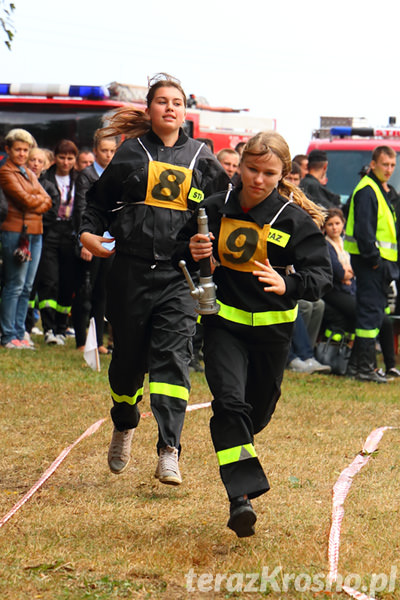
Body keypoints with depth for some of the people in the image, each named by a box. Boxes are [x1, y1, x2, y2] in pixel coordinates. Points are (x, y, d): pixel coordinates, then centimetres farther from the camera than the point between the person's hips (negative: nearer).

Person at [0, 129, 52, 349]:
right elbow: (25, 199, -13)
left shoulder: (29, 174, 21)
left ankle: (19, 334, 11)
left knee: (27, 287, 7)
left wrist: (35, 203, -6)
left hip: (35, 232, 8)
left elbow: (46, 201, 12)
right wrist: (40, 199, 4)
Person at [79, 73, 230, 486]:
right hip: (131, 270, 0)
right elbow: (99, 197, 14)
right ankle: (123, 428, 36)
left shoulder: (201, 158, 9)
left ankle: (169, 451, -17)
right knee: (128, 356, 9)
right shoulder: (132, 152, 7)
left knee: (172, 356, -12)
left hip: (180, 273, 0)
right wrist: (89, 231, -3)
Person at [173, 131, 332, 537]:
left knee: (257, 410, 15)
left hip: (272, 327, 0)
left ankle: (235, 442, 52)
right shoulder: (215, 209, -1)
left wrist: (286, 284, -34)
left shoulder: (294, 220, -8)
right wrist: (192, 252, -13)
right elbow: (179, 256, 12)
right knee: (230, 402, -20)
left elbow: (321, 274, -14)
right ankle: (242, 495, -26)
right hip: (223, 323, 0)